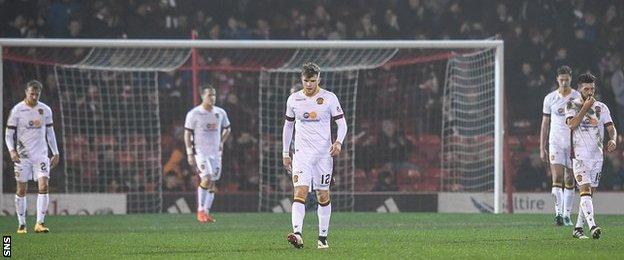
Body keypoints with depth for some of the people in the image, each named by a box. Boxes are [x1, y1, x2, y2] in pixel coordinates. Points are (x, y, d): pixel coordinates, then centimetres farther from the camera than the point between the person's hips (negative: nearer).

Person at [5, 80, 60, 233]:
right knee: (21, 190, 2)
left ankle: (40, 223, -12)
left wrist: (56, 153, 14)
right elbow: (8, 134, -2)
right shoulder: (17, 110, -4)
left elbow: (50, 132, 16)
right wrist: (12, 150, -18)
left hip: (41, 155, 2)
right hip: (22, 156, -2)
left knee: (43, 186, -13)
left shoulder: (46, 110, 6)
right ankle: (22, 225, 11)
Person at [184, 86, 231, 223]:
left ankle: (206, 212, 13)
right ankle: (200, 211, -14)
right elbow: (187, 134, -4)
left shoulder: (220, 113, 8)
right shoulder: (194, 113, -6)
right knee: (206, 179, -20)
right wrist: (190, 154, -10)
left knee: (213, 183, 5)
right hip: (200, 151, -5)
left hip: (215, 152, 5)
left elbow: (227, 129, 25)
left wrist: (221, 142, 9)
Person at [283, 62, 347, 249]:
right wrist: (285, 153, 14)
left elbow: (342, 123, 0)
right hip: (302, 153, 0)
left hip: (324, 152, 0)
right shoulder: (293, 99, 6)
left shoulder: (329, 98, -1)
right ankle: (297, 235, -29)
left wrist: (338, 142, -18)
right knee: (300, 191, -16)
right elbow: (288, 125, 16)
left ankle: (323, 237, 16)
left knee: (323, 195, 5)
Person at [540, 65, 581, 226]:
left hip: (574, 143, 0)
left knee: (570, 181, 4)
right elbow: (545, 124, 10)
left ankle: (567, 215, 12)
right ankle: (558, 212, -22)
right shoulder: (550, 99, 5)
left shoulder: (578, 98, 2)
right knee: (557, 178, -14)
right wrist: (542, 148, 7)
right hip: (555, 142, 0)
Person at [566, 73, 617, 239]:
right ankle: (592, 227, -31)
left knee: (589, 193, 7)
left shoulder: (601, 108, 10)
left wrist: (613, 140, -16)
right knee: (585, 190, -18)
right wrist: (585, 108, -15)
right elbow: (572, 124, -13)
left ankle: (578, 228, 16)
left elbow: (611, 127, 5)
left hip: (597, 156, 4)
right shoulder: (572, 105, 3)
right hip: (579, 155, -4)